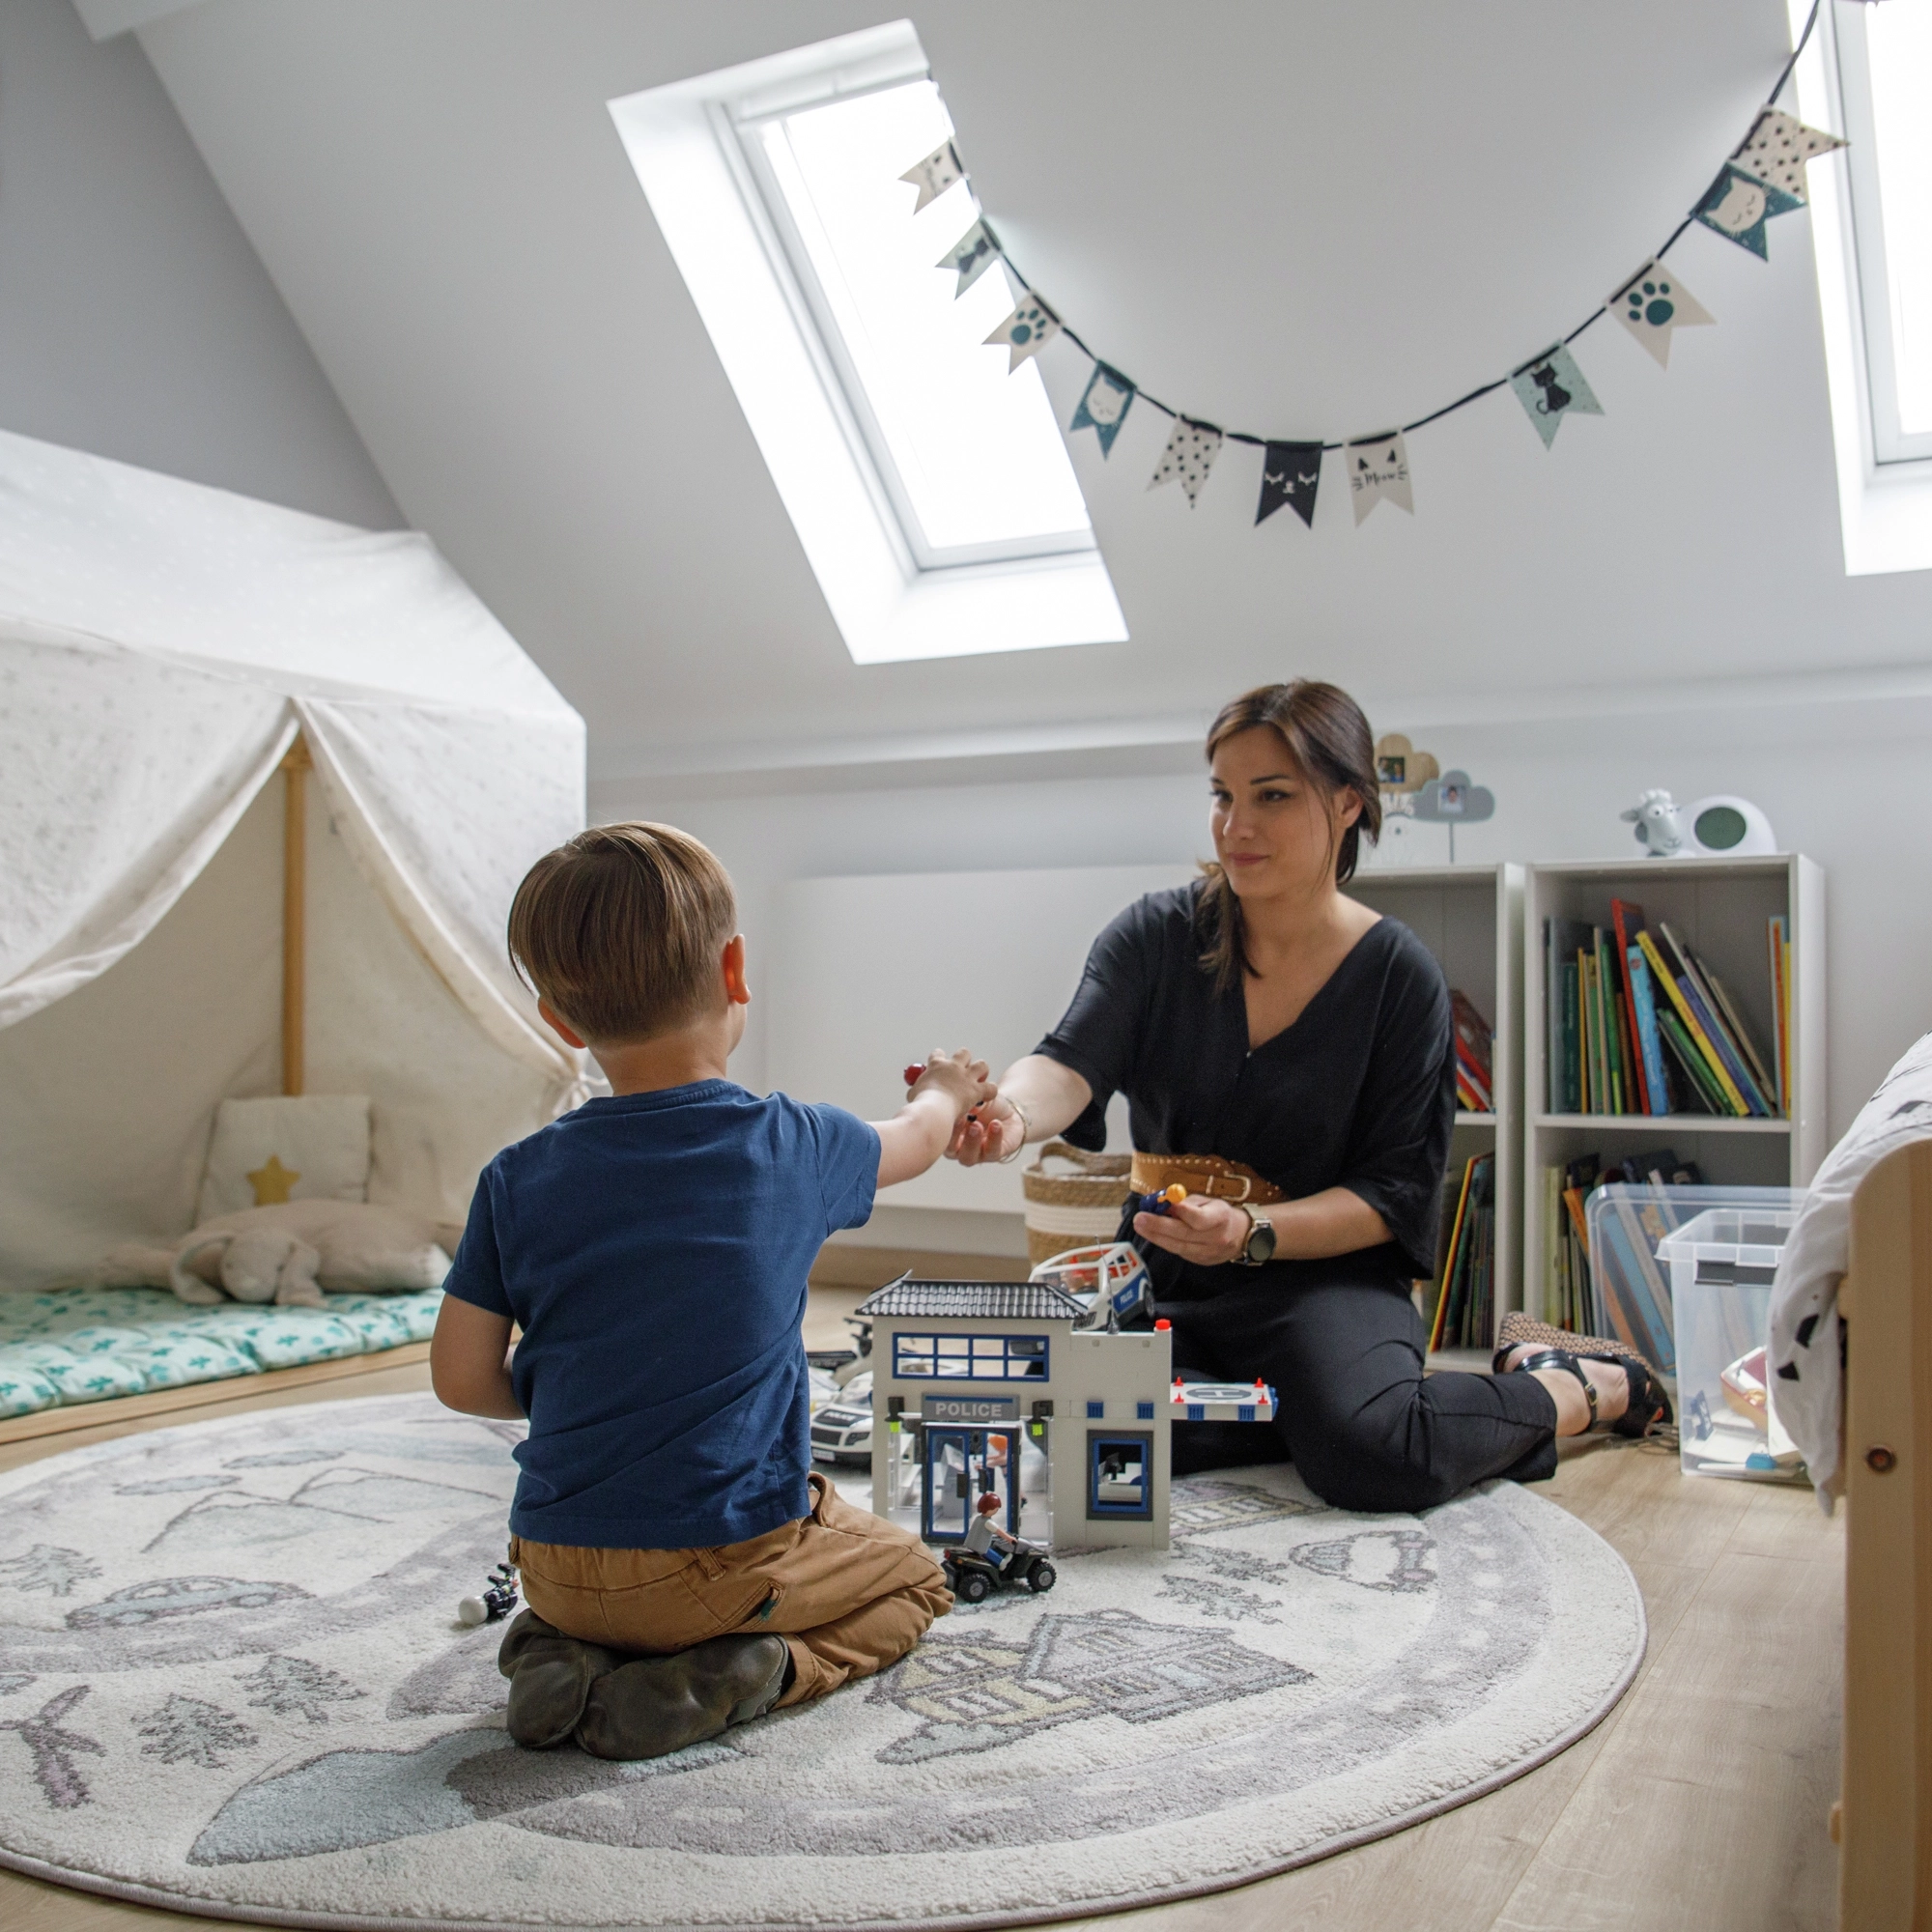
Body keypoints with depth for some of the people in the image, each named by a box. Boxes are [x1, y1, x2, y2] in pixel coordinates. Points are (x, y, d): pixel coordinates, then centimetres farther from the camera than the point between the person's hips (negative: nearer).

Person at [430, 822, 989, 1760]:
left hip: (558, 1567, 4)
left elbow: (462, 1377, -2)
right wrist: (945, 1090, 36)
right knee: (913, 1575, 22)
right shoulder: (792, 1146, -10)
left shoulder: (520, 1179, -7)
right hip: (727, 1557, -4)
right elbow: (912, 1142, 12)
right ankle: (733, 1673, -2)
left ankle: (564, 1655, 6)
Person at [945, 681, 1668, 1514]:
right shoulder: (1156, 935, -2)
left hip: (1324, 1276, -2)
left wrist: (1252, 1233, -25)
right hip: (1164, 1286, 3)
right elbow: (1073, 1061, -19)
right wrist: (1013, 1114, -44)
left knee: (1372, 1453, -32)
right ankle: (1313, 1404, -1)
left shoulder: (1398, 974, -6)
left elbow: (1397, 1191, -7)